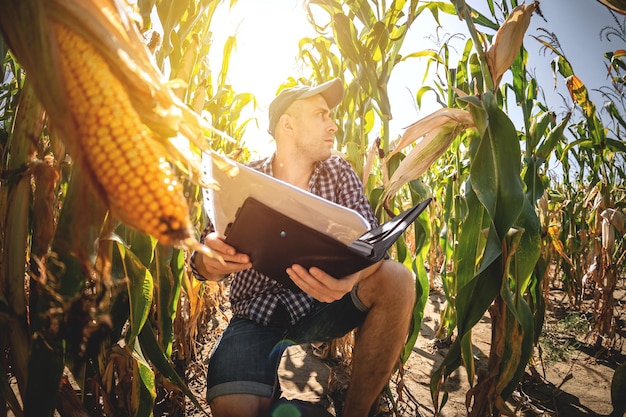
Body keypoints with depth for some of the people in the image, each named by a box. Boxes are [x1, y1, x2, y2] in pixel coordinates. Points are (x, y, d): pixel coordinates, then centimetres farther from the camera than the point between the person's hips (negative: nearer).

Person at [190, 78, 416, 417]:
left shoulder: (337, 171, 0)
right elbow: (204, 263, -6)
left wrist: (352, 276, -37)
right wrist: (210, 261, -33)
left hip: (320, 305, 3)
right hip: (258, 314, -2)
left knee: (397, 280, -25)